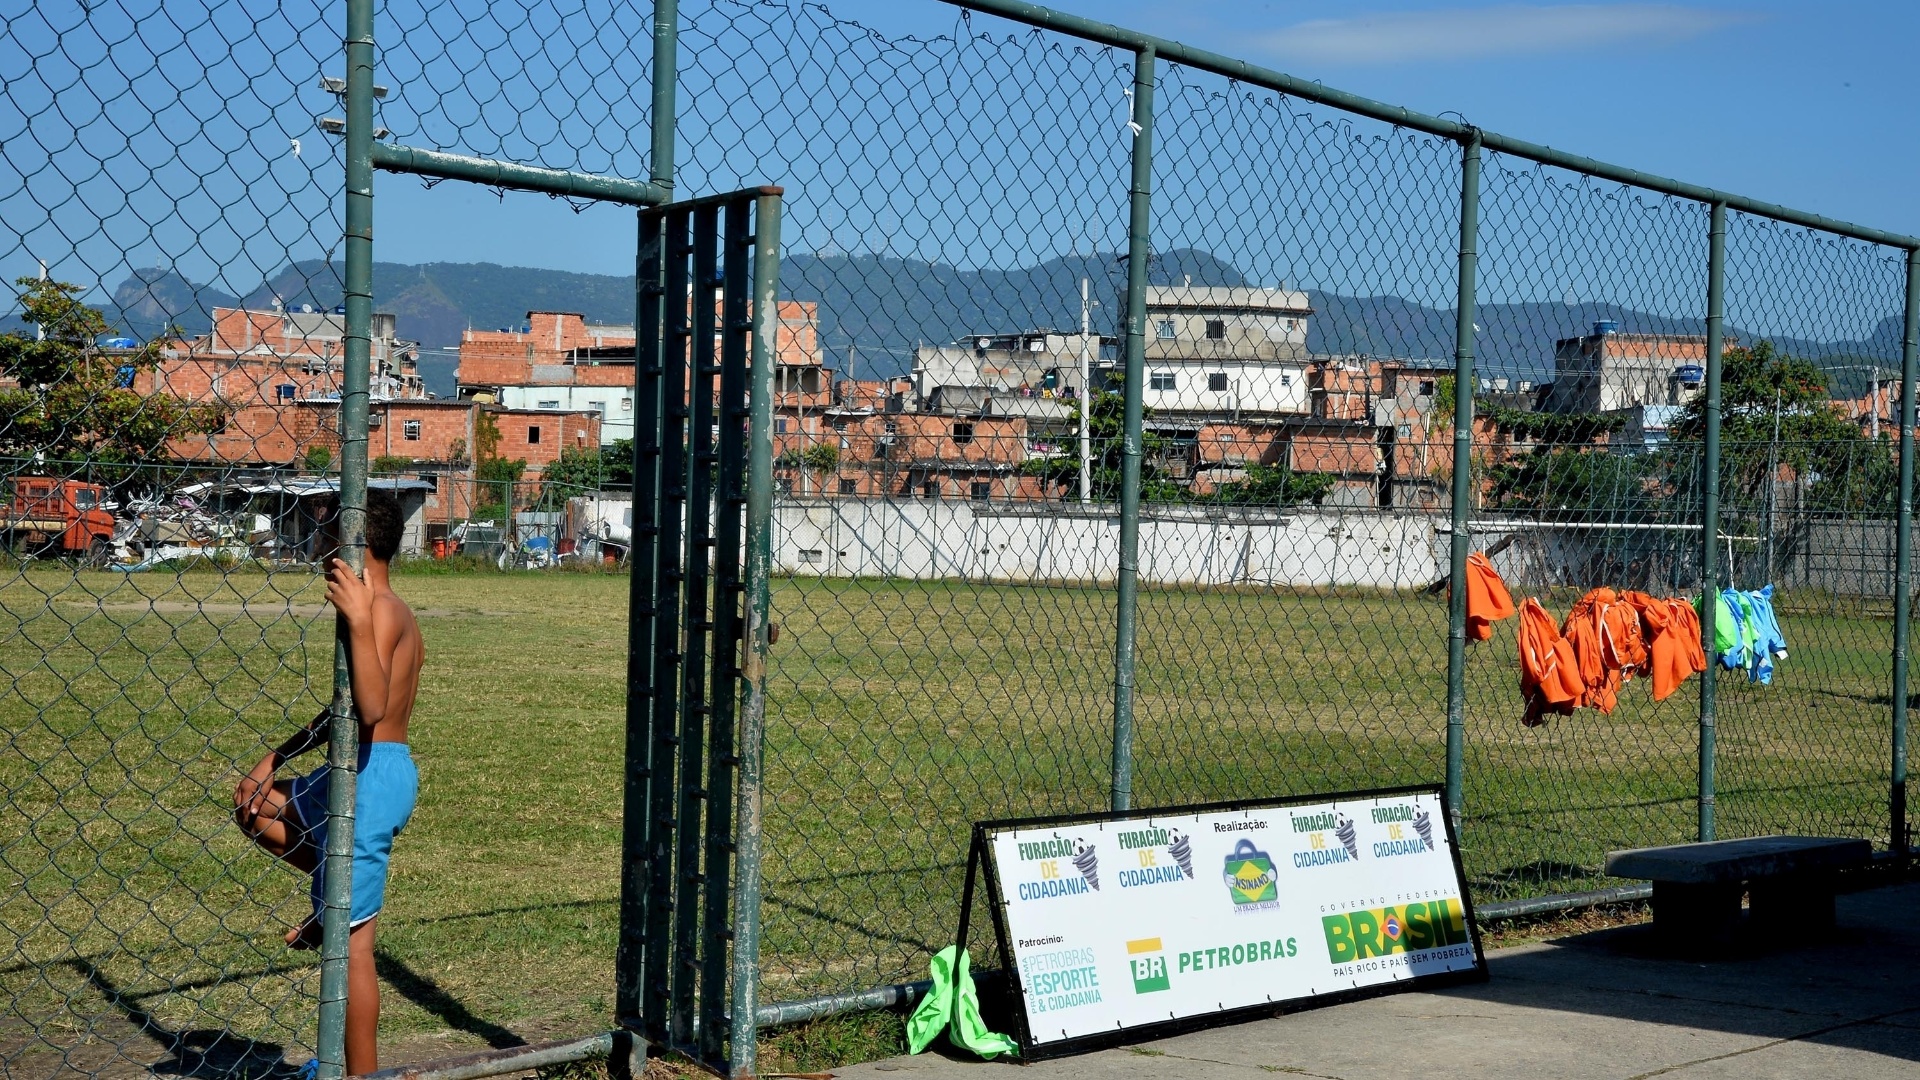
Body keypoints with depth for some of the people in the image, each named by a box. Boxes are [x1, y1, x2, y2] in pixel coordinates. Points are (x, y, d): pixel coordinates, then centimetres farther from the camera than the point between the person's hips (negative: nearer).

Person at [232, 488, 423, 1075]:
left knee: (350, 940, -2)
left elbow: (370, 708, -32)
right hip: (384, 769, 10)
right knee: (255, 805, 28)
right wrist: (274, 760, 22)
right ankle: (335, 897, 21)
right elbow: (345, 707, 22)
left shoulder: (380, 609, -18)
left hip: (369, 777, -10)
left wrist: (357, 620, -35)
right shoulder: (393, 609, 13)